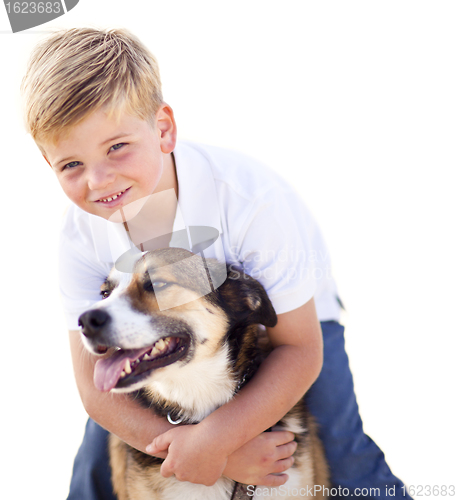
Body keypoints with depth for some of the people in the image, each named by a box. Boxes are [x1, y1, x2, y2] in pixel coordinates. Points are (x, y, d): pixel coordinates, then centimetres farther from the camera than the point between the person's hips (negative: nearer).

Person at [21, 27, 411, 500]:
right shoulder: (81, 236, -24)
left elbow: (299, 349, -29)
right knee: (100, 460, 1)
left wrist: (215, 438, -40)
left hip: (291, 317, -2)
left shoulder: (247, 198, -37)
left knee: (340, 459, -14)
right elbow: (95, 384, -21)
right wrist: (204, 449, -35)